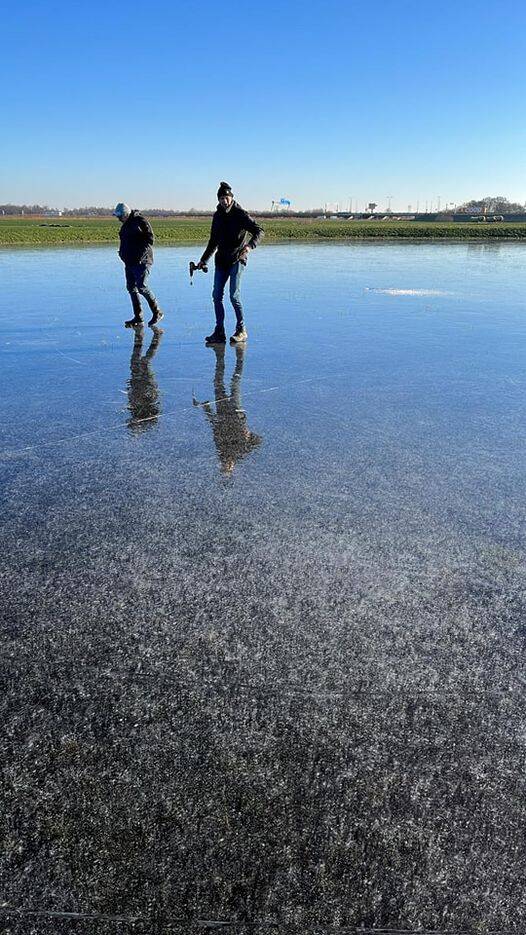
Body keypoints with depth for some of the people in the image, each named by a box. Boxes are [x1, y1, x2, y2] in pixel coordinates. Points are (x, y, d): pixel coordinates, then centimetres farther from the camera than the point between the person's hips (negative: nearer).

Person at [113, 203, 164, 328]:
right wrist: (122, 254, 11)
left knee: (141, 287, -15)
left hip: (142, 261, -9)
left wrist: (140, 255, -20)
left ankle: (157, 312, -1)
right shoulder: (125, 225, 18)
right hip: (129, 262, 9)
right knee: (131, 287, 6)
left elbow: (149, 239, -15)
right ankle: (138, 318, 11)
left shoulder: (140, 221, -9)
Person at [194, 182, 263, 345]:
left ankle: (241, 330, 1)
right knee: (217, 296, 2)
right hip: (221, 260, 7)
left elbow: (259, 231, -14)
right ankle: (219, 332, 8)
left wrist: (249, 246, -32)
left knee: (234, 295, -12)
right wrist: (204, 260, 21)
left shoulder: (240, 214, -6)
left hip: (237, 260, -6)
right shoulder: (217, 216, 13)